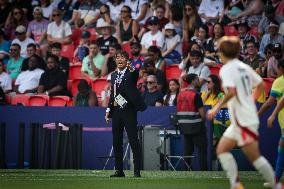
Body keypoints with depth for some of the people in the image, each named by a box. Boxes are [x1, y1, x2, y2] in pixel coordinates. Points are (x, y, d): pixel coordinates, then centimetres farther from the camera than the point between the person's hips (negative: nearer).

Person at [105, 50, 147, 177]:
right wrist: (108, 109, 12)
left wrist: (131, 69, -51)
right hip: (116, 111, 7)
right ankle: (119, 170, 15)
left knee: (134, 141, -7)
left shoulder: (131, 73, -4)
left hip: (128, 111, -7)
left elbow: (135, 76, -30)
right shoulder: (114, 75, 15)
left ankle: (137, 171, -6)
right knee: (116, 142, 8)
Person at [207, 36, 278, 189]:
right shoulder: (243, 67, 12)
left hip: (242, 120, -9)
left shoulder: (226, 69, -12)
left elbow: (231, 91, -26)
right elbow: (260, 84, 18)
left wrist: (217, 107, -19)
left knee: (254, 156, -5)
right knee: (222, 149, 9)